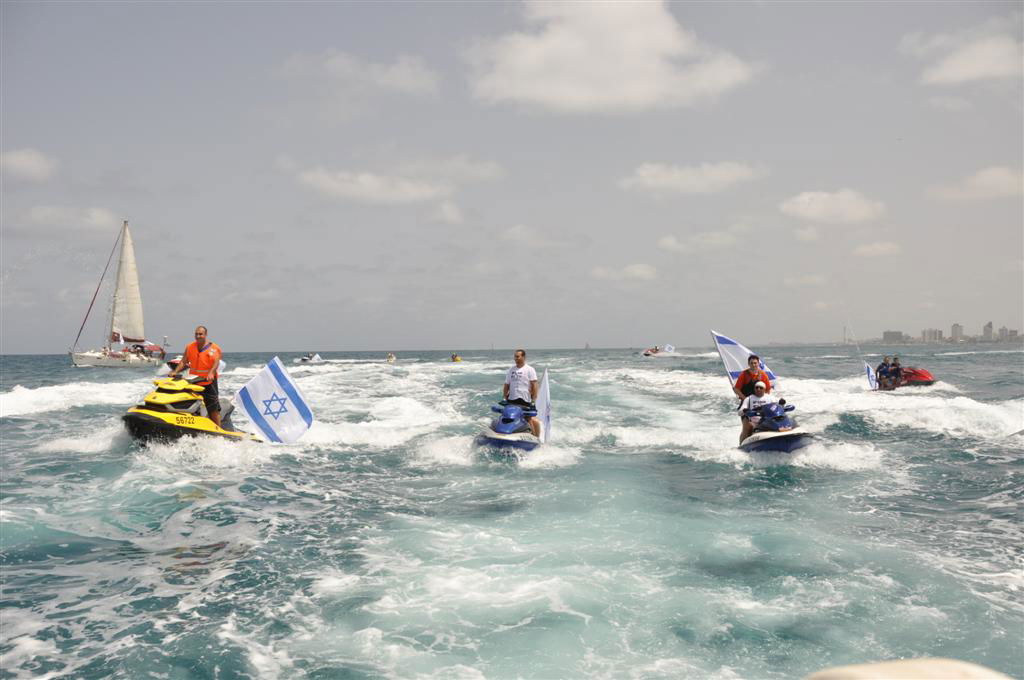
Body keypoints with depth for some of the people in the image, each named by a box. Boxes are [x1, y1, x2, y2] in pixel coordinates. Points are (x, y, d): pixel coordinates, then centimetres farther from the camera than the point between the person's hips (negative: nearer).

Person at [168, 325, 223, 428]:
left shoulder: (213, 348, -6)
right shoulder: (190, 347, 7)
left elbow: (216, 362, -19)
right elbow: (183, 362, 6)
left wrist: (211, 373, -37)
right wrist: (175, 371, -10)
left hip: (209, 382, -4)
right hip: (193, 382, 4)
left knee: (214, 410, -2)